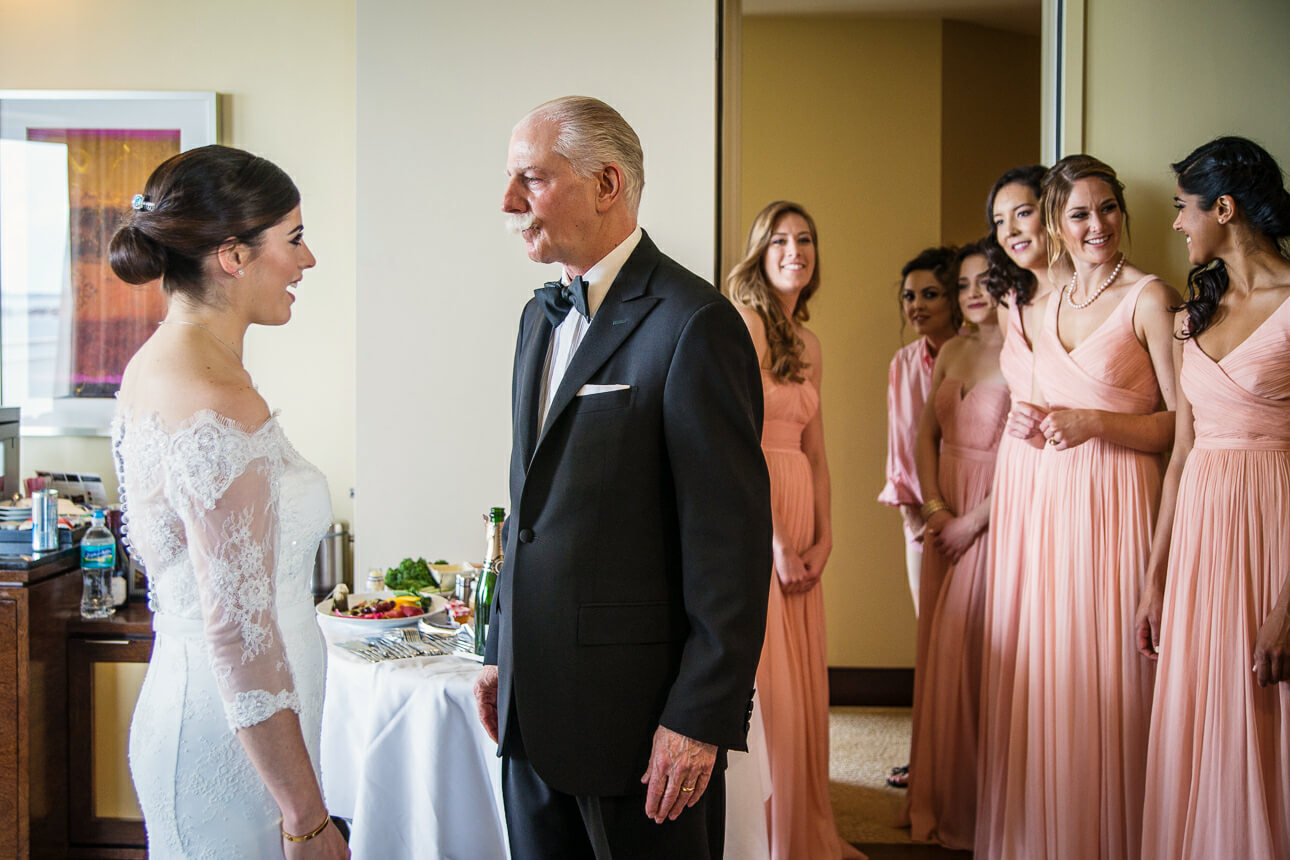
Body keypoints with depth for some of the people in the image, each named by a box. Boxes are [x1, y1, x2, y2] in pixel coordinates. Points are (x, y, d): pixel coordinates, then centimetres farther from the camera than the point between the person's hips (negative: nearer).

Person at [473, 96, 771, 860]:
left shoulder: (692, 324, -16)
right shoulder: (542, 315, 11)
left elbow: (732, 539, -17)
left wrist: (701, 719, -18)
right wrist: (503, 651, 15)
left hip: (637, 709, -7)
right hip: (534, 699, 8)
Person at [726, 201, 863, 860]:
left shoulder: (808, 345, 16)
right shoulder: (745, 321, -9)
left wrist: (823, 535, 5)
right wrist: (776, 542, -15)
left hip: (797, 515, 8)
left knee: (803, 678, 12)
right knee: (764, 683, -2)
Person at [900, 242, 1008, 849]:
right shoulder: (951, 352, 11)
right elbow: (927, 435, 11)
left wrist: (973, 520, -15)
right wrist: (934, 508, -3)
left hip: (993, 519, -7)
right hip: (945, 518, 7)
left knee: (973, 655, -3)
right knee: (937, 653, 10)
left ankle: (976, 812, 13)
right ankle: (936, 803, 23)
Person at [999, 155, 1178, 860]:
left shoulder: (1149, 298, -5)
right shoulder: (1047, 305, 15)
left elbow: (1185, 423, -9)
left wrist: (1095, 422, -18)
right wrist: (1035, 424, 6)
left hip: (1121, 503, -6)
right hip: (1053, 501, 6)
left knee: (1112, 680, -3)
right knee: (1054, 678, 8)